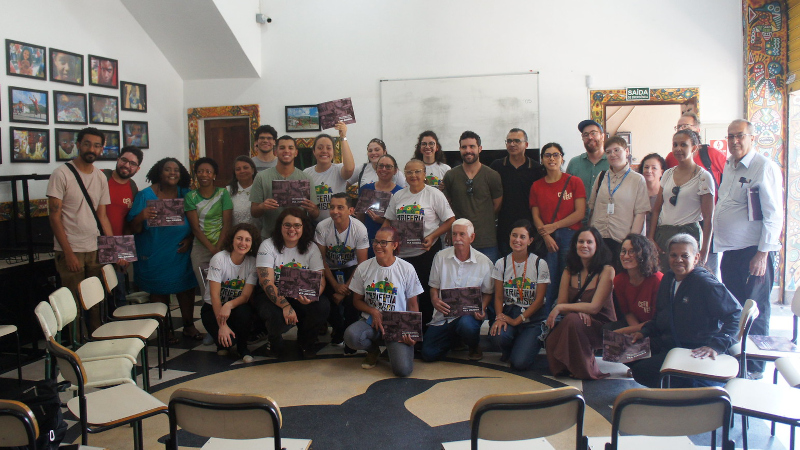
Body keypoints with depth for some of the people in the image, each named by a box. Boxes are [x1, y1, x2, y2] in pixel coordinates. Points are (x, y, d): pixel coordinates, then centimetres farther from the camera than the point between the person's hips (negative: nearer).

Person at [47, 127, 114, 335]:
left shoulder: (101, 177, 10)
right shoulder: (62, 174, -6)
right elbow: (54, 217, -9)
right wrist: (68, 252, -14)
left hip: (96, 250, 5)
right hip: (71, 250, -5)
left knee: (97, 303, 7)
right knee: (74, 305, 0)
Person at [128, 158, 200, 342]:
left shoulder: (186, 194, 3)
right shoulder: (146, 195, -5)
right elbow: (134, 229, -7)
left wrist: (190, 239, -6)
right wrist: (141, 217, -29)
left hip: (181, 253, 3)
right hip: (155, 256, -2)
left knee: (186, 288, 6)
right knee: (160, 291, 5)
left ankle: (189, 326, 20)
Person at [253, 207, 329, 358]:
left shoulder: (311, 248, -1)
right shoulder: (268, 246, -9)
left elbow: (320, 280, -9)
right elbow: (267, 283, -17)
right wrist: (285, 306, -32)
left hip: (300, 297, 3)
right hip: (271, 296, -3)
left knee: (323, 306, -27)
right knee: (277, 317, -35)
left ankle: (306, 341, 7)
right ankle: (275, 340, 6)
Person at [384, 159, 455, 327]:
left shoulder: (434, 194, -2)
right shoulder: (398, 196, 12)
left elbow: (450, 220, -3)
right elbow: (388, 221, 16)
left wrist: (432, 236, -17)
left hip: (427, 252, -4)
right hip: (402, 253, 4)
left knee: (426, 294, 0)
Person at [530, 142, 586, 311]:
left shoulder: (574, 182, 4)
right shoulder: (536, 186, 12)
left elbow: (580, 213, -3)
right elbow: (535, 215, 7)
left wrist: (554, 226, -7)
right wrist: (546, 236, -9)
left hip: (570, 236, -2)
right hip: (547, 240, 2)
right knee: (549, 283, -2)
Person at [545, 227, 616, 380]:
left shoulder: (606, 271, -9)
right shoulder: (569, 271, 7)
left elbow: (594, 307, -17)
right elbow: (561, 304, 1)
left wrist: (561, 308, -21)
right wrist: (579, 311, -22)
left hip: (602, 327, -3)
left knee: (572, 320, -35)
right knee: (551, 340, -30)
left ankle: (585, 370, -13)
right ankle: (565, 367, 3)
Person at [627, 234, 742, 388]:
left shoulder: (705, 283, -15)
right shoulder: (667, 279, 10)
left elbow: (736, 314, -20)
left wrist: (716, 346, -30)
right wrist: (644, 332, 5)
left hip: (695, 350, -9)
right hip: (667, 343, 9)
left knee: (642, 370, -22)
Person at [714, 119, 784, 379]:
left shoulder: (764, 167, -10)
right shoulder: (729, 166, 13)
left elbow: (774, 214, -14)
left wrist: (763, 254, -17)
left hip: (753, 252, -7)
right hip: (730, 250, 7)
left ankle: (755, 369, 12)